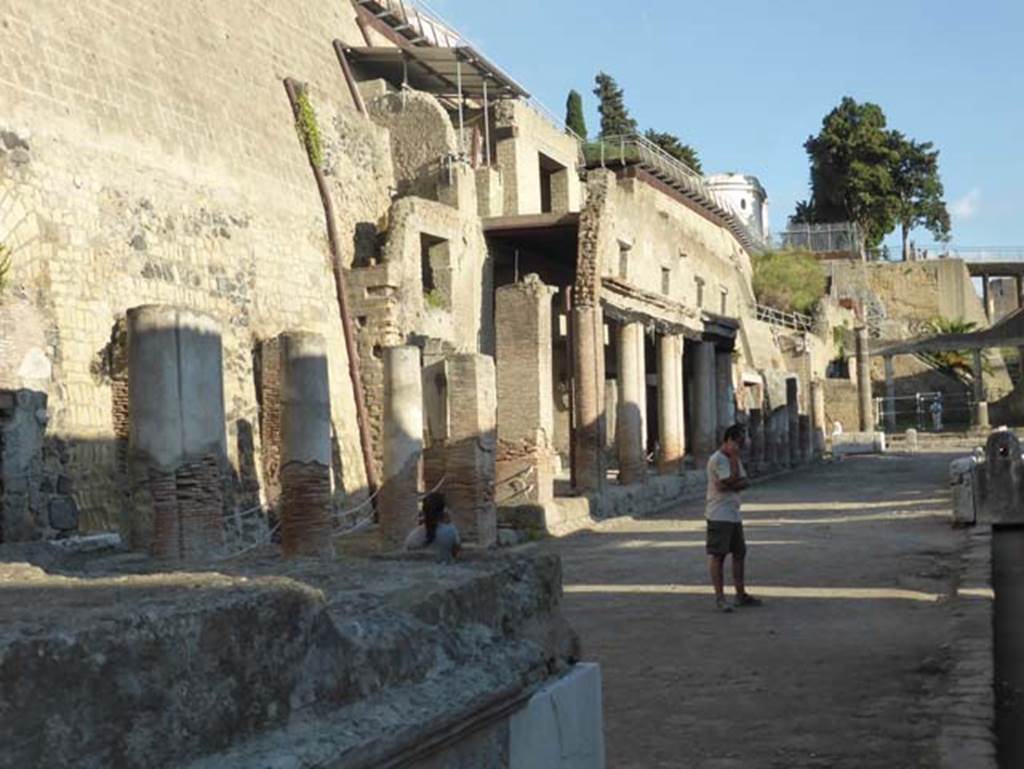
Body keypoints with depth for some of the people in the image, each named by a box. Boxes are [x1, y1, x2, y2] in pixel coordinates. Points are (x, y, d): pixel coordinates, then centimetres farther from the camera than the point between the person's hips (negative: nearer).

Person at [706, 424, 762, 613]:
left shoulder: (734, 459, 17)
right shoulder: (717, 459, -12)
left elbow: (745, 482, 5)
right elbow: (732, 480, -17)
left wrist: (728, 486, -13)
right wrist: (734, 457, -12)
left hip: (734, 515, 9)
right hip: (719, 516, -9)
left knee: (739, 553, 12)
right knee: (718, 555, -7)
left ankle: (741, 594, 20)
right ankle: (719, 598, -5)